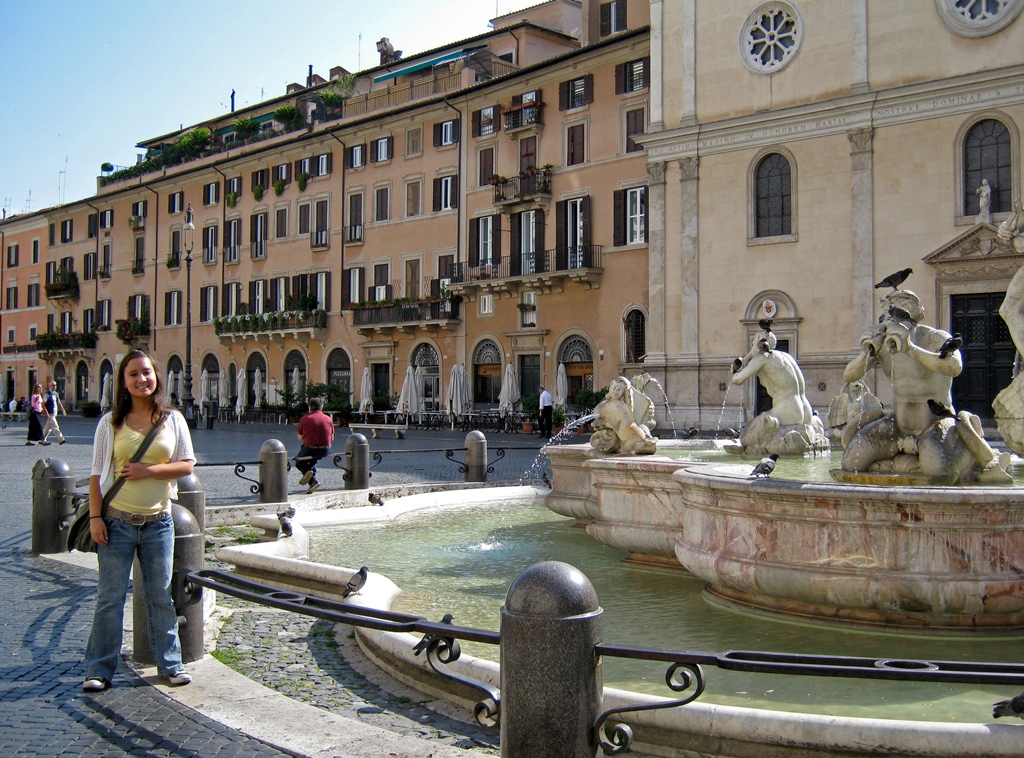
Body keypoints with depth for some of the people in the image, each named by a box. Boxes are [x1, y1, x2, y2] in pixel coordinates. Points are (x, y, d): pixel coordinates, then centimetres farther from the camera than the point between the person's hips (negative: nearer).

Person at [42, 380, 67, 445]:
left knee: (48, 428, 15)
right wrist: (46, 414, -20)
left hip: (54, 414, 8)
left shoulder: (56, 394, 12)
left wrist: (63, 410, 10)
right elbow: (43, 404, -15)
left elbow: (59, 403, 20)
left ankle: (43, 440, 24)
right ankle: (61, 439, -13)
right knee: (55, 427, -10)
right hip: (50, 414, -8)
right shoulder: (47, 394, -12)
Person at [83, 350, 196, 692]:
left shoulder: (173, 419, 4)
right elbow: (97, 474, 0)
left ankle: (170, 664, 19)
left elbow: (187, 464, 0)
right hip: (117, 522, -1)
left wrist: (148, 471, -13)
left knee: (162, 596, 9)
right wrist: (95, 517, -7)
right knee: (110, 597, 4)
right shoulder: (111, 422, 2)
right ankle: (99, 669, 13)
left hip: (158, 522, 1)